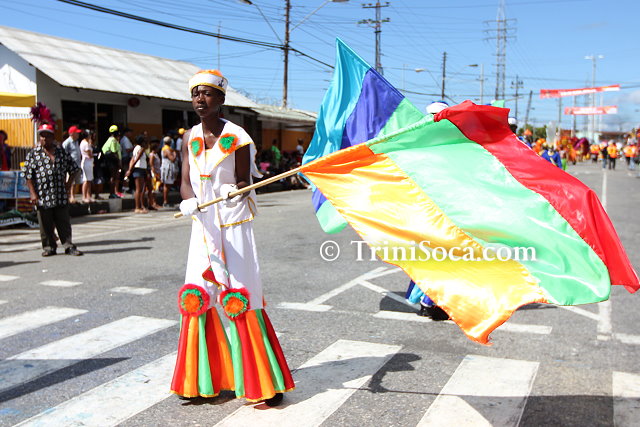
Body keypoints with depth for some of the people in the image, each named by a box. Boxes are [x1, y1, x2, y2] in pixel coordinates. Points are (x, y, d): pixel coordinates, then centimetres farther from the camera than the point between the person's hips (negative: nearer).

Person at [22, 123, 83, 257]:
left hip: (61, 197, 2)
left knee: (64, 223, 5)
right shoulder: (33, 154, 3)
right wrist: (33, 193, -8)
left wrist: (67, 185, 6)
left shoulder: (61, 152, 9)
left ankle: (68, 246, 11)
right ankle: (48, 247, 16)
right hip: (42, 197, -1)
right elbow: (28, 175, 0)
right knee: (46, 225, 5)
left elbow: (74, 169, 16)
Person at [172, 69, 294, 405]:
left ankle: (263, 381, 3)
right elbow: (186, 181, 1)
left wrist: (232, 192, -30)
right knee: (199, 296, 5)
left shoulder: (236, 137, -8)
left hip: (233, 224, -5)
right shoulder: (190, 137, 7)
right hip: (203, 224, 6)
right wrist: (190, 201, -21)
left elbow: (244, 182, -7)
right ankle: (204, 378, 20)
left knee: (238, 297, -7)